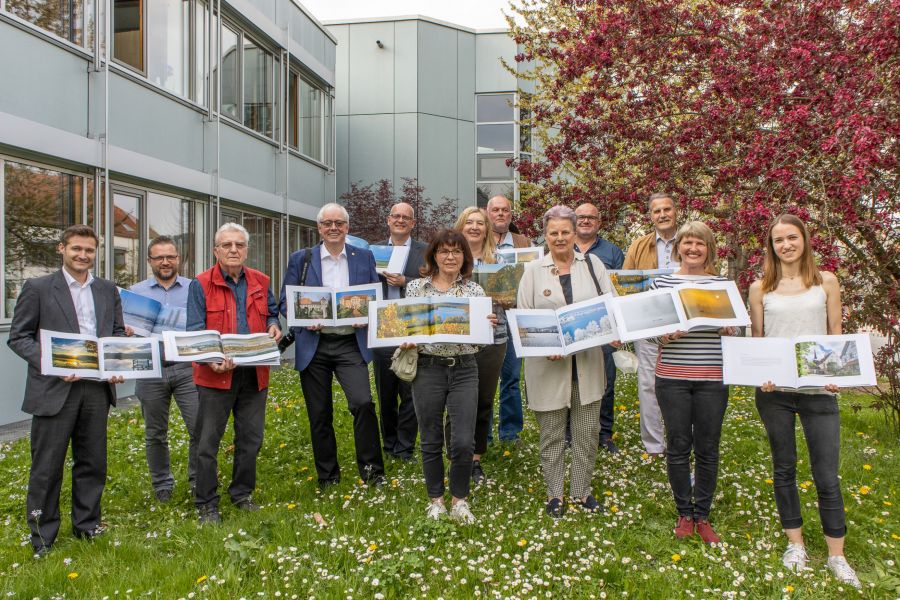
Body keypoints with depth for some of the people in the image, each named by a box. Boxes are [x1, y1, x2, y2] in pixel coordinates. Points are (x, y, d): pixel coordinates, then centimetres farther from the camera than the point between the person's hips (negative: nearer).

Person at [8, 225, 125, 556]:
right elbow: (18, 336, -2)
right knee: (47, 466, 5)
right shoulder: (37, 288, -1)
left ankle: (87, 524, 29)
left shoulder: (108, 290, 11)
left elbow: (118, 333, 14)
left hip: (97, 387, 4)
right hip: (54, 389, -4)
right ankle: (42, 537, 20)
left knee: (92, 463, 13)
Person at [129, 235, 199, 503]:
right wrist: (127, 331, -15)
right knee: (155, 434, 12)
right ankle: (162, 485, 28)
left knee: (200, 428, -5)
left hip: (187, 368, -1)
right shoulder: (136, 291, 9)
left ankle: (198, 481, 14)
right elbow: (122, 328, 7)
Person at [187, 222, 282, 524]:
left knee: (251, 438, 13)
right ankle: (206, 503, 16)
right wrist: (211, 360, -25)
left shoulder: (260, 282, 8)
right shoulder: (201, 285, -5)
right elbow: (195, 330, -9)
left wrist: (273, 326, -1)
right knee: (208, 441, 2)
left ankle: (242, 493, 31)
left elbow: (272, 312, 22)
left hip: (255, 373, 4)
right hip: (216, 374, -4)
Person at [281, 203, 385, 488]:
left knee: (363, 402, -18)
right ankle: (327, 476, 24)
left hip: (350, 343, -1)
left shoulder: (364, 257, 8)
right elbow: (286, 303, 6)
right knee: (319, 415, 8)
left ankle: (371, 470, 0)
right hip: (313, 345, 1)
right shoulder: (300, 259, 6)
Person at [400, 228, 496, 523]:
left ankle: (459, 500, 18)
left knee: (464, 442, -4)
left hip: (464, 369, 0)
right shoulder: (416, 287, 3)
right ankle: (435, 499, 28)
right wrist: (406, 342, -15)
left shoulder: (475, 290, 5)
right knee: (431, 440, 9)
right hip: (427, 368, 0)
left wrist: (488, 325, -15)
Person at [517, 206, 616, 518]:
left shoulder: (592, 264, 6)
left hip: (588, 362, 2)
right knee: (552, 433, 8)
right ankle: (554, 493, 25)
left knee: (587, 430, 10)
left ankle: (582, 489, 28)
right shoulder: (534, 270, 1)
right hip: (549, 364, -2)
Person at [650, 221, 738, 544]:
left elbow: (736, 330, 8)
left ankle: (702, 515, 26)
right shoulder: (661, 282, 3)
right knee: (678, 446, 8)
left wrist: (729, 329, -13)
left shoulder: (723, 284, 5)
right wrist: (664, 336, -18)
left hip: (713, 378, 1)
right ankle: (684, 513, 26)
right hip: (672, 377, 0)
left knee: (707, 449, 8)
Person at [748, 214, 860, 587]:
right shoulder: (760, 288, 4)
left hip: (818, 390, -1)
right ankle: (795, 542, 29)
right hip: (774, 390, 1)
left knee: (827, 475, 2)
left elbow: (836, 335, 5)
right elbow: (756, 340, 7)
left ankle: (836, 555, 18)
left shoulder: (826, 282, 4)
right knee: (784, 468, 13)